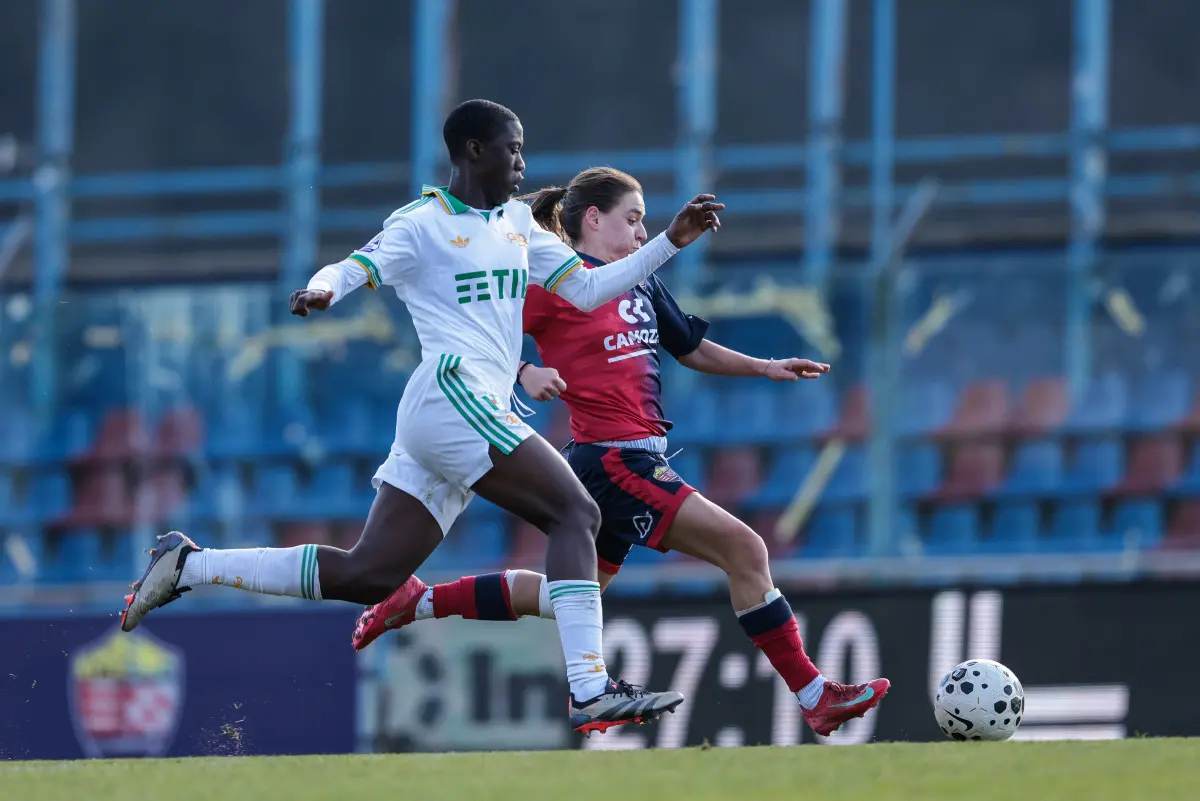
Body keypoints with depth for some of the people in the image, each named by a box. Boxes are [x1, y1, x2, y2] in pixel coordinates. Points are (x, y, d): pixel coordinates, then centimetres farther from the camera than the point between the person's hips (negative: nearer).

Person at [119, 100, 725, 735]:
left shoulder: (518, 223, 22)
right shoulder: (423, 223, -1)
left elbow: (585, 290, 23)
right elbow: (354, 269, -12)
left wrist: (671, 242, 17)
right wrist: (321, 291, -35)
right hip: (451, 392, -9)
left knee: (368, 576, 5)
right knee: (575, 513, -17)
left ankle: (186, 565, 13)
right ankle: (591, 693, -24)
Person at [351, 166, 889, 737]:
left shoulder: (642, 284, 16)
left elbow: (691, 349, 27)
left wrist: (765, 368, 17)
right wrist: (523, 373, -25)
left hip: (638, 458, 10)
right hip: (613, 458, -10)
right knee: (743, 549, -15)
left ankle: (418, 601, 29)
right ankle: (815, 697, -11)